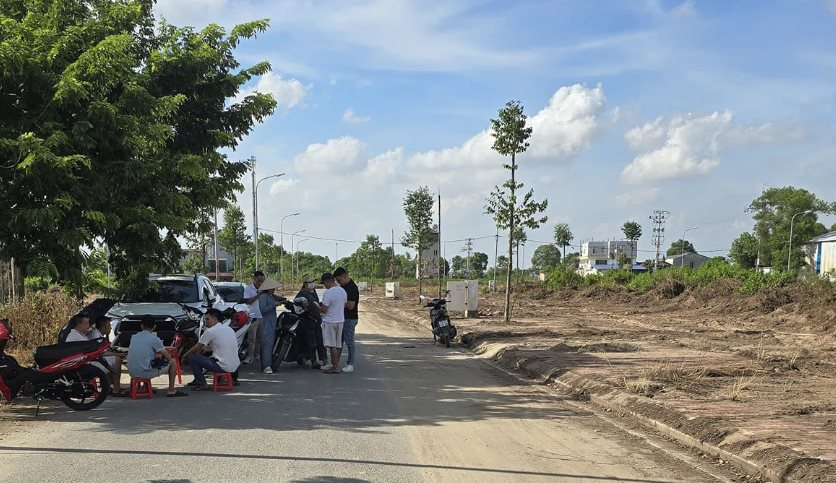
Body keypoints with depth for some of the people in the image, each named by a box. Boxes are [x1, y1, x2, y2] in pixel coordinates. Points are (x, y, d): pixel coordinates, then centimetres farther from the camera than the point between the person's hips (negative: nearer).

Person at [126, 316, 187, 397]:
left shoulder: (133, 337, 9)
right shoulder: (154, 339, -10)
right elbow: (168, 357, -2)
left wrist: (157, 355, 32)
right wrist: (161, 355, 21)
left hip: (132, 373, 7)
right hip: (145, 373, -6)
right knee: (172, 362, 11)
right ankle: (171, 390, 14)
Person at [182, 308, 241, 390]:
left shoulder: (211, 331, -8)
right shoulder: (229, 329, 14)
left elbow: (197, 348, 3)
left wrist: (185, 355, 19)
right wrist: (207, 348, 33)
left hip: (222, 367, -9)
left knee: (191, 357, 2)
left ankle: (202, 383, 3)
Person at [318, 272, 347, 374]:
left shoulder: (328, 293, -18)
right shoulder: (343, 291, 7)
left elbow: (324, 310, -19)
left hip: (329, 321, -8)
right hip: (340, 320, 8)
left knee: (332, 345, -3)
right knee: (338, 344, 12)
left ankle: (335, 367, -2)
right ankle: (334, 364, 20)